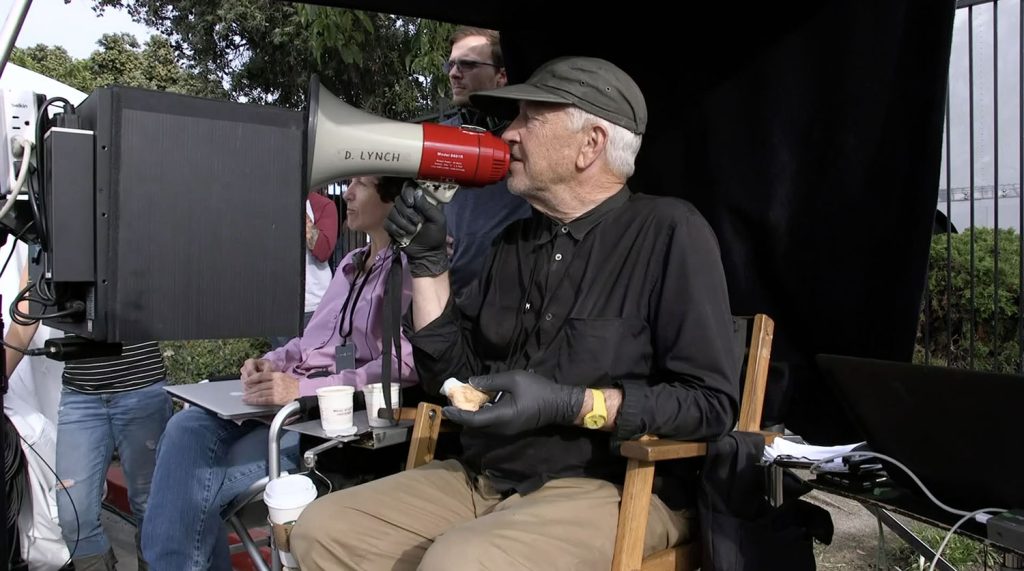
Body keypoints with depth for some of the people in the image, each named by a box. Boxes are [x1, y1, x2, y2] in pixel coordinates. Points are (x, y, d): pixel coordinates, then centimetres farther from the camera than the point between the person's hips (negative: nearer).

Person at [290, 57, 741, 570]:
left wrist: (569, 404, -22)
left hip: (613, 488, -6)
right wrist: (428, 262, 3)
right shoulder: (515, 242, 12)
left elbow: (711, 402, -14)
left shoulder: (667, 232, -9)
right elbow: (453, 376, 11)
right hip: (481, 478, 7)